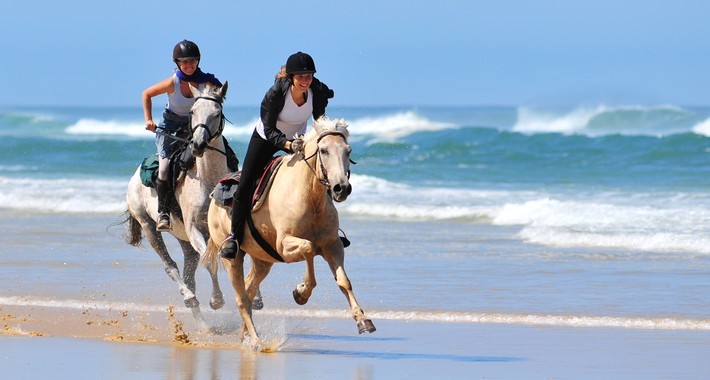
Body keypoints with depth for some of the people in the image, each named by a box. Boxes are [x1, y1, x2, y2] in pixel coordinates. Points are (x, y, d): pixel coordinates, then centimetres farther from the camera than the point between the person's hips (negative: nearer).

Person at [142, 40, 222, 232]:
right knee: (165, 167, -21)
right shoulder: (173, 83, -18)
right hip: (170, 127, -3)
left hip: (194, 126, 3)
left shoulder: (206, 82, -14)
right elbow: (147, 94, -5)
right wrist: (149, 120, -11)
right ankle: (163, 213, -13)